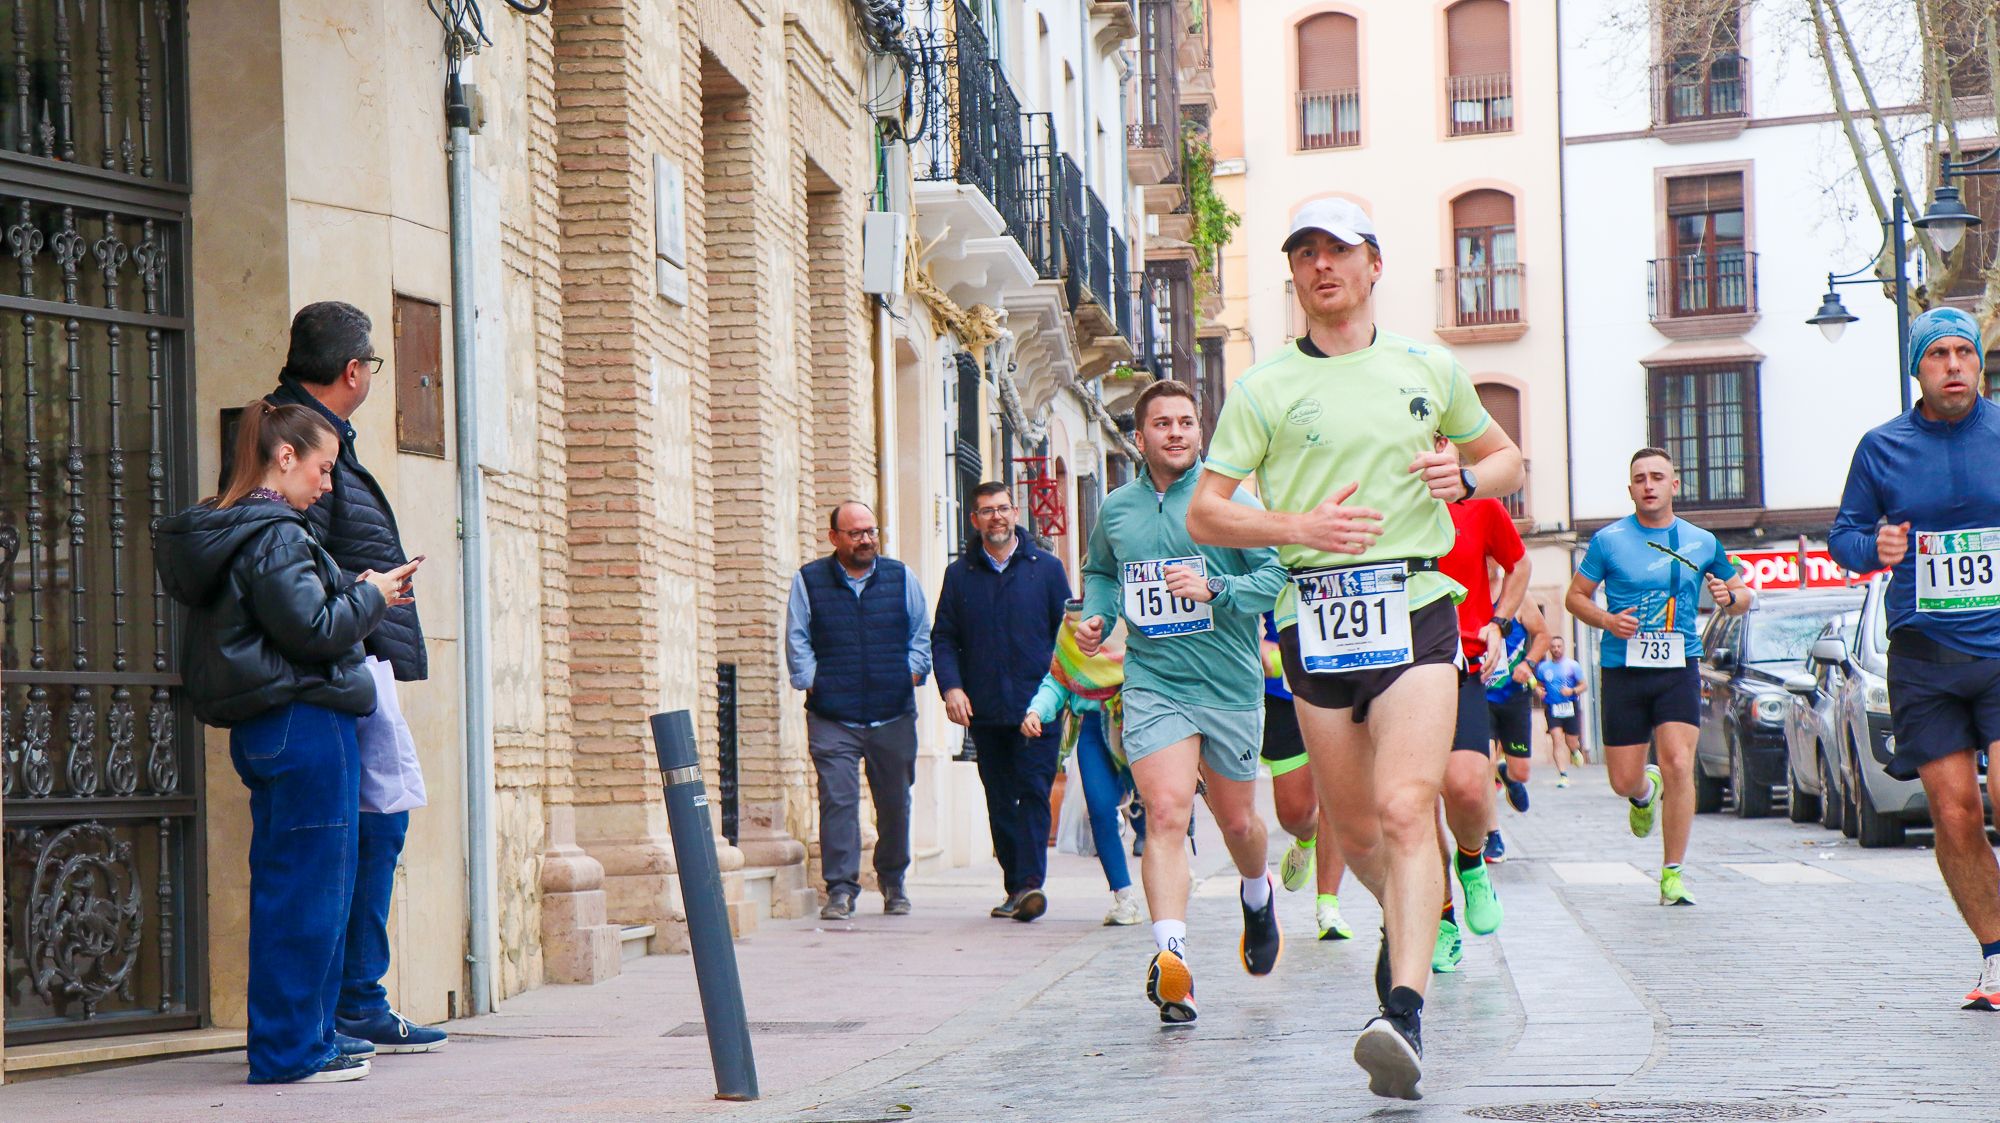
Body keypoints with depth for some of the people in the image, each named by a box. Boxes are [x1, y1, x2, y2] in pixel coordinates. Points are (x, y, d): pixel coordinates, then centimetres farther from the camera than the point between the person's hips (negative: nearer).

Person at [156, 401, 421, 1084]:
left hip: (262, 731, 10)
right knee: (308, 887, -6)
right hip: (304, 721, -10)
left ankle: (310, 1035, 21)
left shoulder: (222, 534, 16)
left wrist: (359, 595, 13)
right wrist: (371, 596, -4)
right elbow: (312, 630, -20)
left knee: (289, 886, 15)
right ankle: (290, 1048, -3)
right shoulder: (274, 535, -14)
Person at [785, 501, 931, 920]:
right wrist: (811, 683, -3)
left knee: (895, 802, 9)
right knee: (837, 800, -10)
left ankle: (893, 882, 26)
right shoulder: (809, 580, 5)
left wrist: (910, 676, 3)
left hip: (894, 715, 2)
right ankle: (840, 889, -6)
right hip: (832, 718, -2)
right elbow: (797, 642, 7)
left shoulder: (901, 577, 9)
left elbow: (922, 634, 15)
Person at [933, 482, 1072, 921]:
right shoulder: (959, 574, 10)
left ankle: (1031, 882, -17)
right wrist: (950, 686, -7)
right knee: (1000, 801, 6)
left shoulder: (1046, 568, 6)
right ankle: (1015, 887, 13)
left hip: (1036, 706, -2)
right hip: (984, 711, 3)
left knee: (1033, 793, -11)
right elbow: (943, 638, 10)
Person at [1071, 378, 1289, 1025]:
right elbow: (1099, 572, 26)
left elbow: (1278, 573, -9)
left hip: (1230, 685, -1)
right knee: (1166, 814, -19)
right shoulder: (1116, 509, 8)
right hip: (1152, 685, 1)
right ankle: (1171, 956, -28)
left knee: (1236, 823, 14)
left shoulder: (1230, 500, -4)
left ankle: (1258, 896, 48)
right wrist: (1098, 615, 7)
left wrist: (1214, 590, -22)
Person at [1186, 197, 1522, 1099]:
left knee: (1406, 810, -18)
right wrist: (1300, 525, -12)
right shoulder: (1264, 389, 6)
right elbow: (1204, 516, 4)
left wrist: (1465, 477, 2)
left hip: (1416, 609, -1)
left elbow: (1505, 459, 25)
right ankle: (1406, 919, 42)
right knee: (1355, 829, 9)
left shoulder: (1428, 369, 12)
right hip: (1315, 613, 1)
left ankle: (1404, 1014, -26)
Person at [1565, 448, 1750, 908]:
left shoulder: (1702, 542, 8)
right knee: (1624, 781, 2)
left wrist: (1729, 596, -6)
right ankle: (1646, 790, 41)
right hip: (1623, 668, 0)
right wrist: (1606, 620, -11)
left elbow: (1743, 598, 18)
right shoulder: (1608, 541, 3)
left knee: (1679, 766, -16)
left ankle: (1673, 871, -5)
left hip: (1679, 668, 0)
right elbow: (1575, 597, 9)